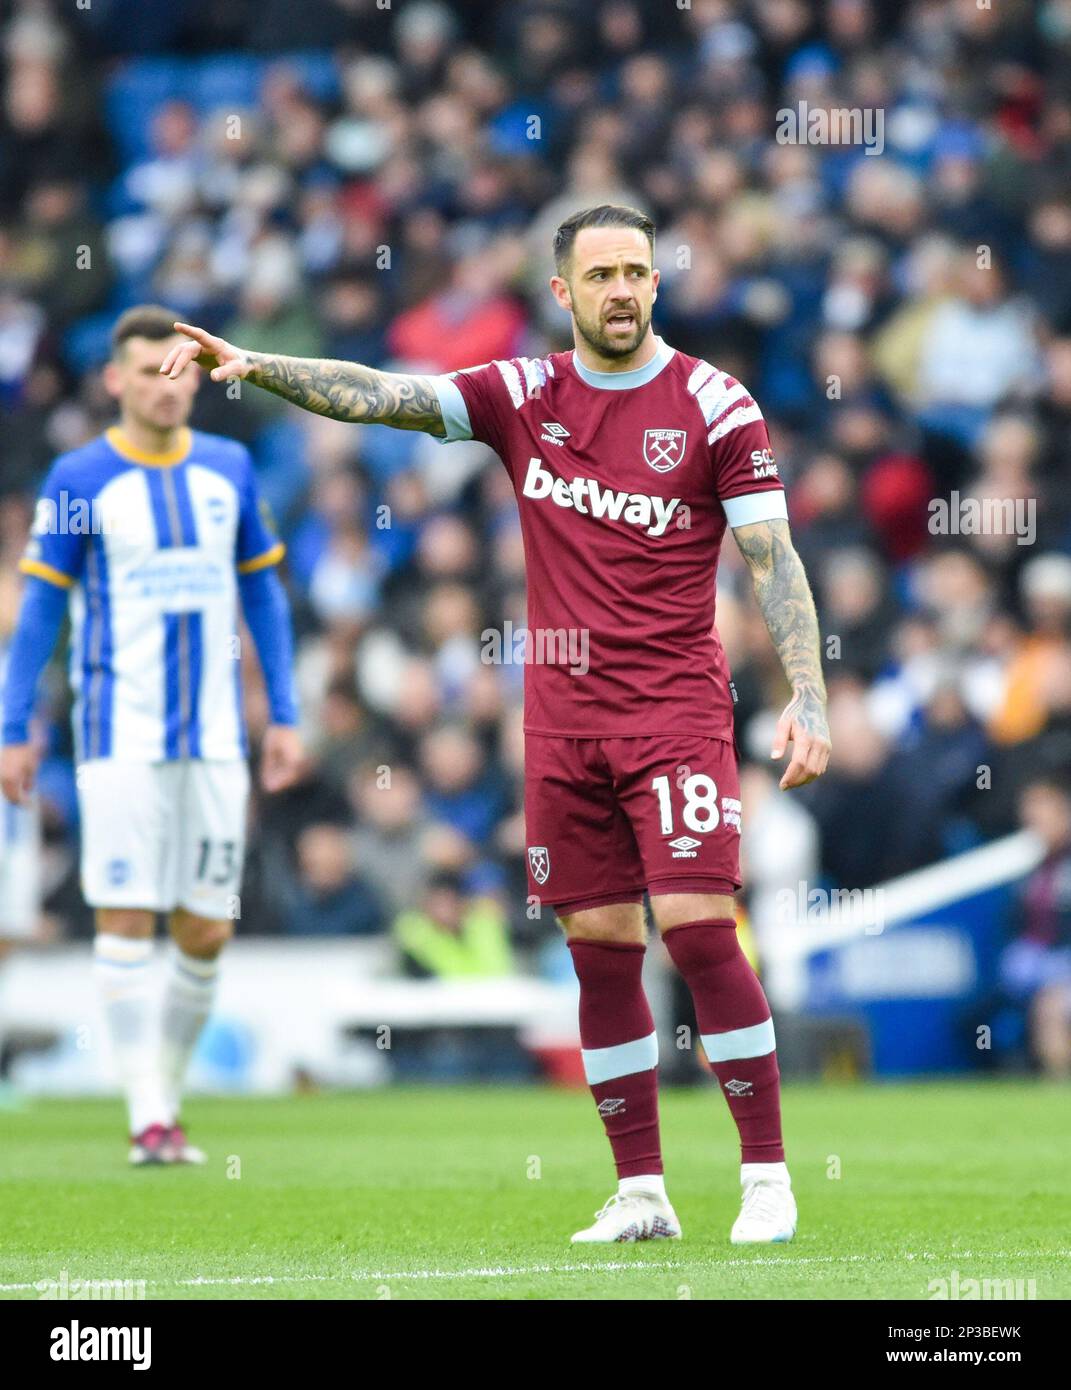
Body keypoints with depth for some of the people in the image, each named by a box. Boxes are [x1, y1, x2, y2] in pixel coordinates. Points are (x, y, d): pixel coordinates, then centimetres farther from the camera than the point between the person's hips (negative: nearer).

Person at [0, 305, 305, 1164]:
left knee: (206, 931, 4)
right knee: (127, 916, -8)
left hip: (214, 737, 4)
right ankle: (148, 1117, -7)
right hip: (122, 733, -4)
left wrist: (285, 717, 10)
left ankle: (168, 1089, 19)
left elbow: (264, 594, 15)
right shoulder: (80, 479, -2)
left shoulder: (229, 470, 8)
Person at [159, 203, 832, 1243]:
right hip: (563, 717, 4)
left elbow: (772, 560, -4)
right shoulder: (523, 395, 6)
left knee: (697, 925, -14)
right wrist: (254, 366, -15)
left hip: (676, 708, -4)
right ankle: (641, 1191, 11)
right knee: (599, 947, 5)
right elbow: (384, 397, -2)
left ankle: (767, 1178, -6)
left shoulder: (713, 405, -3)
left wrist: (808, 700, -12)